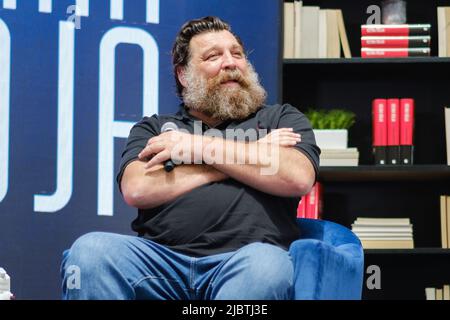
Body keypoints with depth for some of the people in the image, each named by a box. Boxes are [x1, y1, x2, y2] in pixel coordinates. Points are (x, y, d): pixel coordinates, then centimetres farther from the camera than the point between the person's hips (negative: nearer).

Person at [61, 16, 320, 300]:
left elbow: (299, 178, -1)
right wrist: (250, 156, 3)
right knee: (90, 251, -30)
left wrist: (204, 147, 1)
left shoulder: (282, 119, 21)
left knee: (266, 266, -38)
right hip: (160, 257, 1)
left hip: (245, 259, -1)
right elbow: (137, 190, 1)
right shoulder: (154, 128, 23)